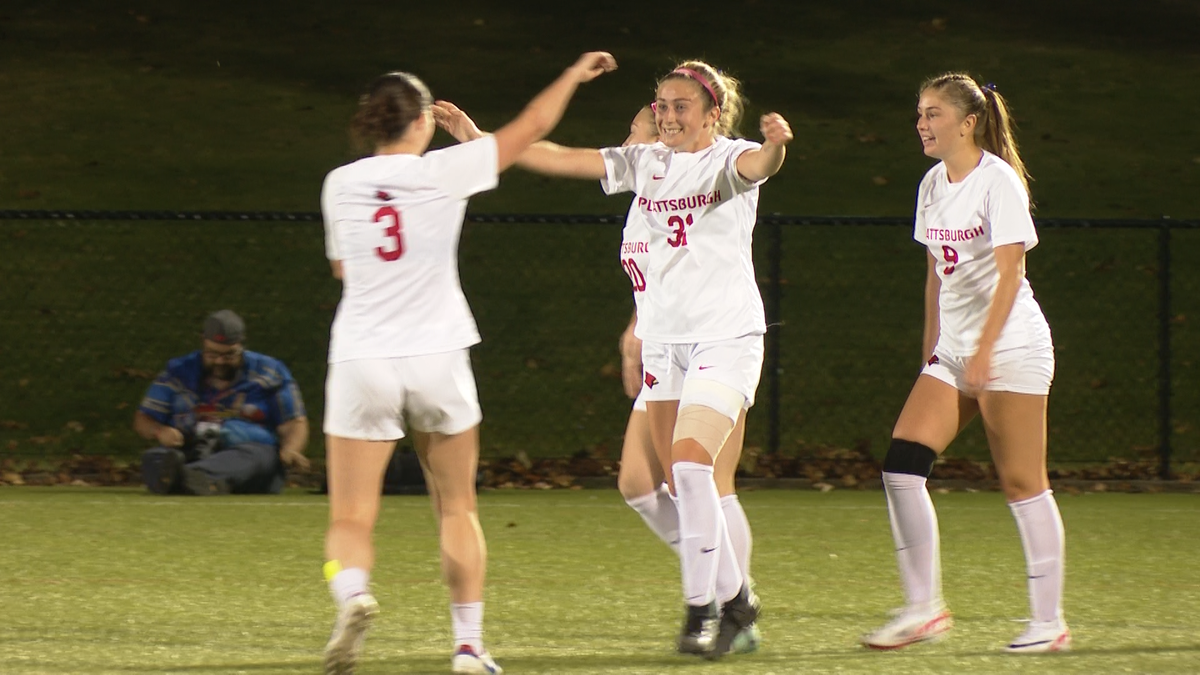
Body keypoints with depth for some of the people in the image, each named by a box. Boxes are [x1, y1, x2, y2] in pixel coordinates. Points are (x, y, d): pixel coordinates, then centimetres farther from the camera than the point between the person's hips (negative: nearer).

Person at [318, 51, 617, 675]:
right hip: (435, 359, -1)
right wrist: (575, 74, 24)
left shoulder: (340, 184, 3)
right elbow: (532, 127, 8)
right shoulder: (440, 172, -4)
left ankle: (352, 593, -30)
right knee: (456, 508, 15)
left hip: (360, 361, 1)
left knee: (350, 518, 1)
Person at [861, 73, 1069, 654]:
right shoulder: (933, 186, 11)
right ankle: (923, 609, -4)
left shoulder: (998, 182, -12)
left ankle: (1049, 622, 3)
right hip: (952, 351, 7)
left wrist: (984, 350, -27)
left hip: (1011, 346, -7)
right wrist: (931, 350, 18)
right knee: (901, 463, -7)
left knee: (1022, 481, -5)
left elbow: (1009, 274, -19)